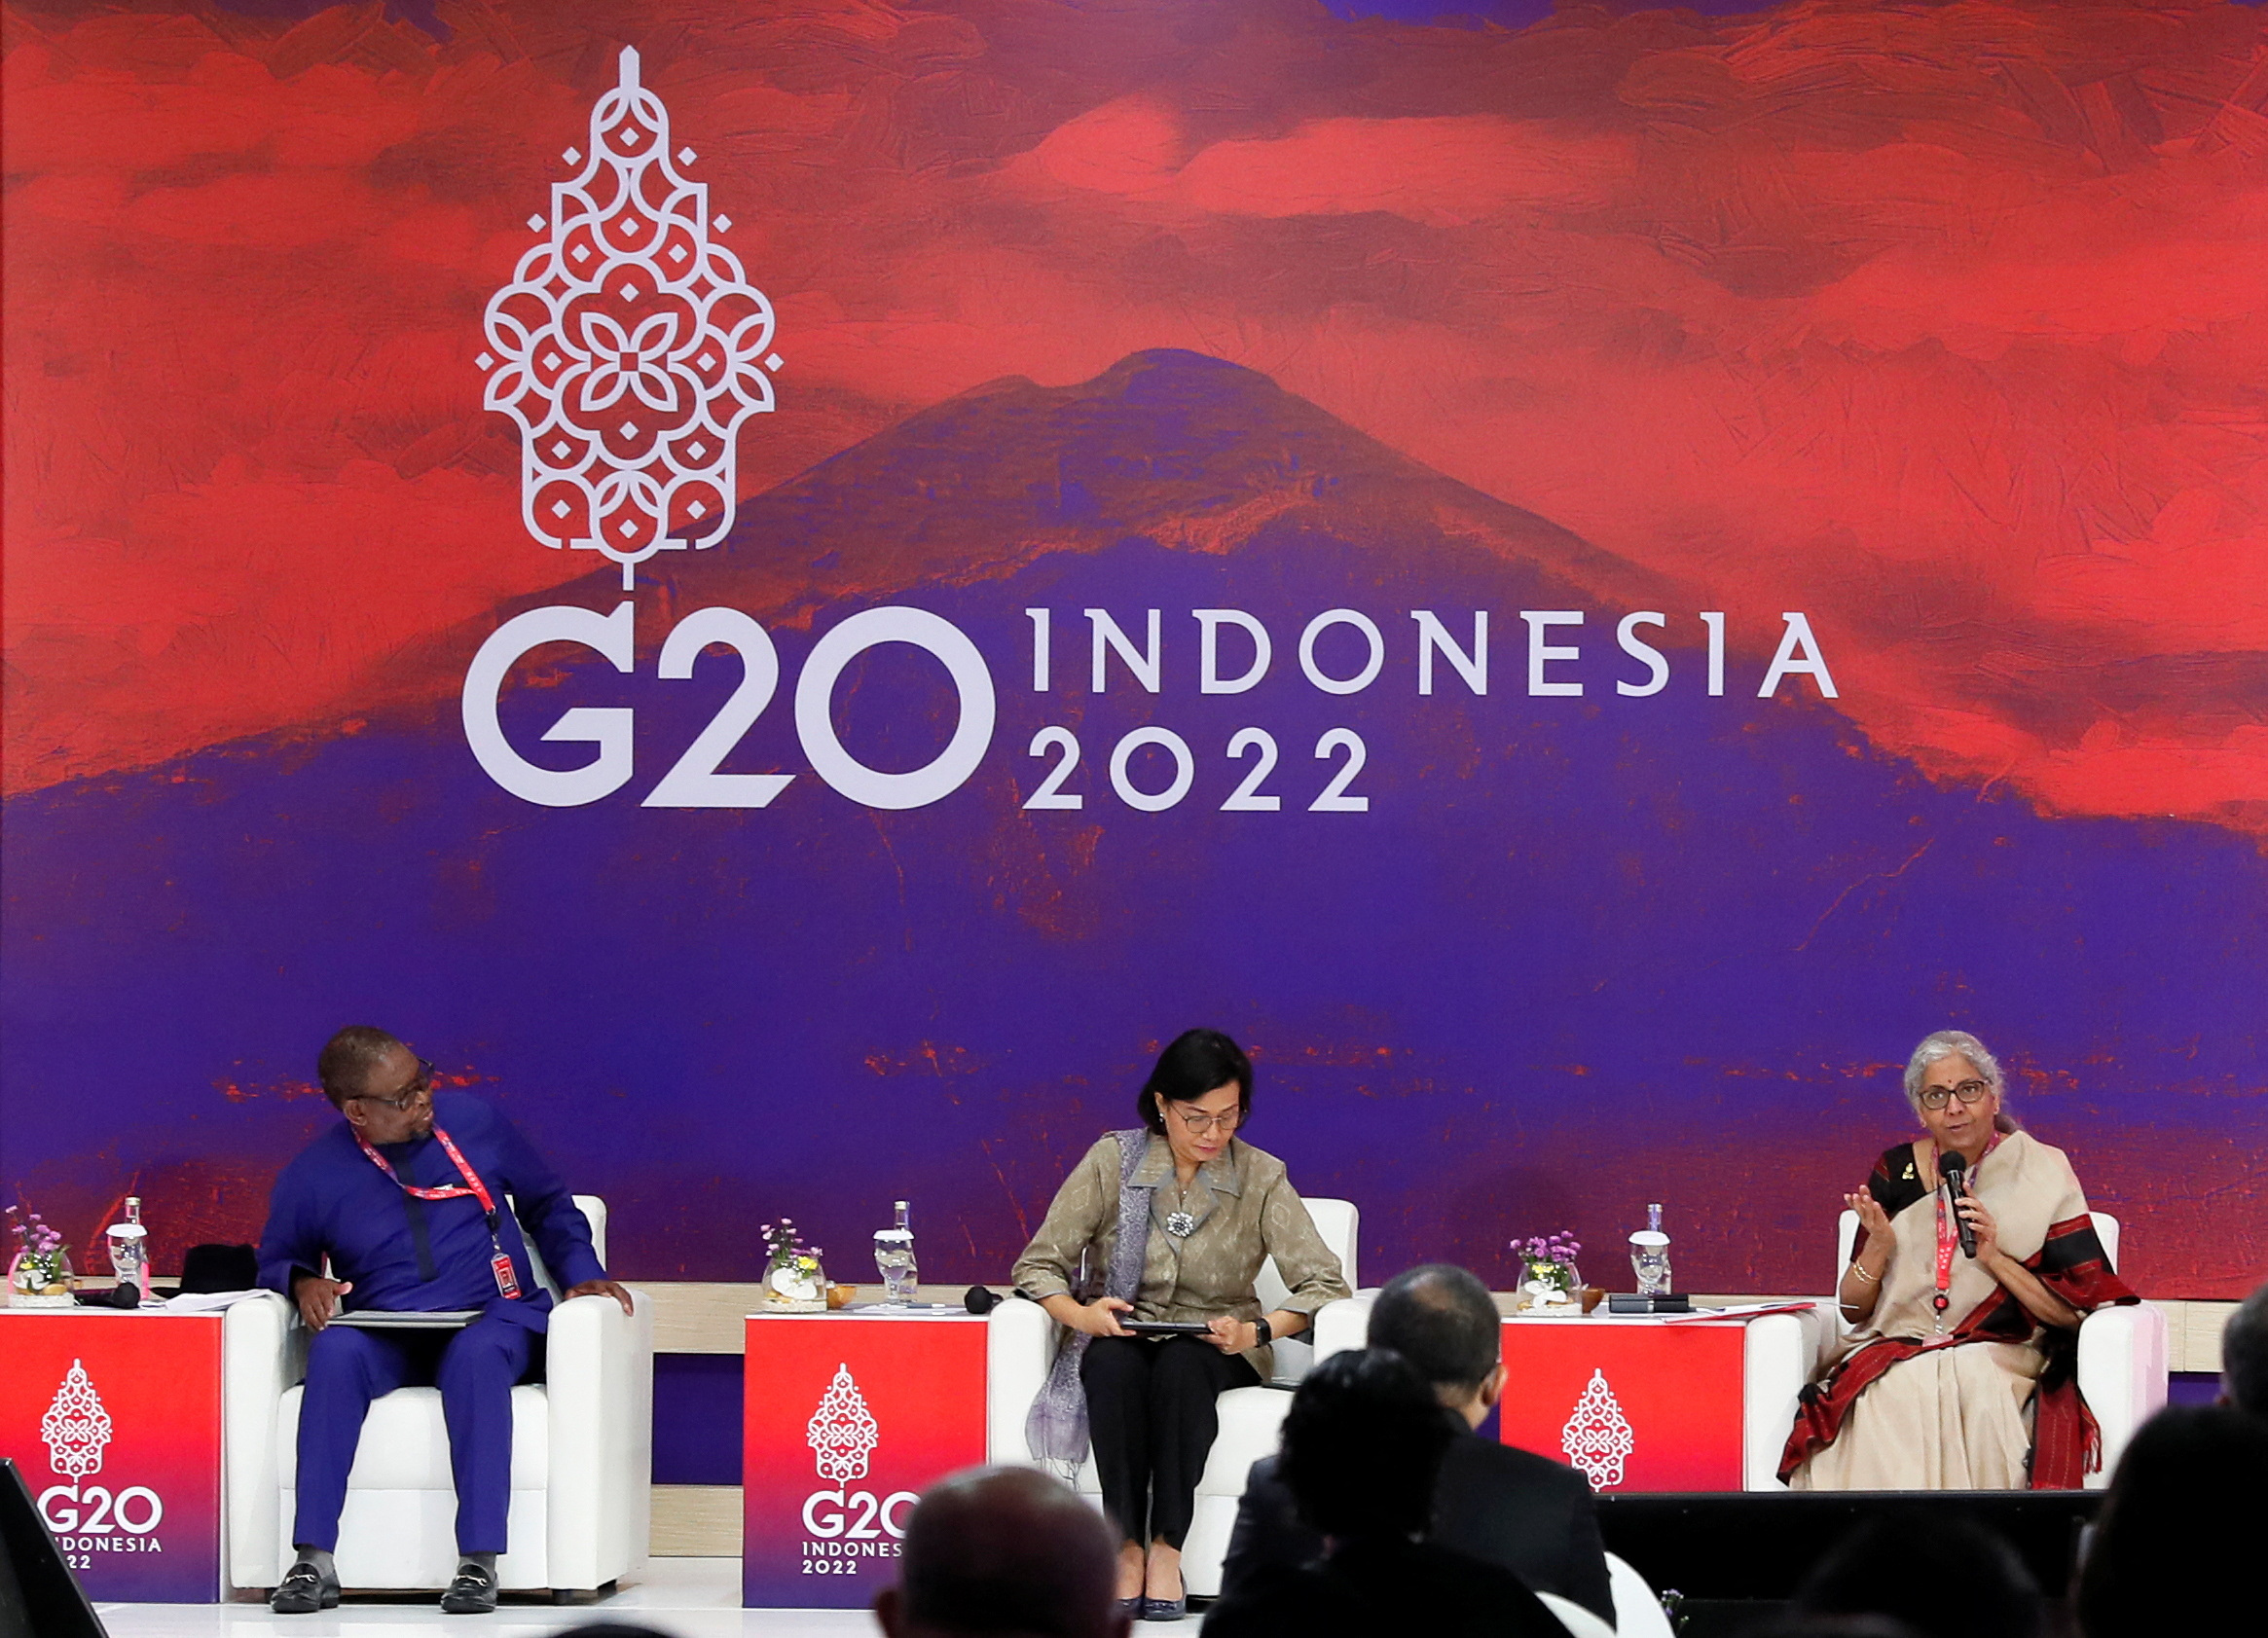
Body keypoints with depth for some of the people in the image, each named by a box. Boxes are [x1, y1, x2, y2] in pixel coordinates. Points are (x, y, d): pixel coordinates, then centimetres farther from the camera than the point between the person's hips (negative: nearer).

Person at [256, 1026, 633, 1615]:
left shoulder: (472, 1122, 5)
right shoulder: (312, 1177, 2)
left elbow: (548, 1203, 18)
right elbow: (276, 1259, 18)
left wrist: (582, 1274, 3)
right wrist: (303, 1282, -6)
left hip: (491, 1320, 0)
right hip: (384, 1340, 0)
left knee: (476, 1355, -38)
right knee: (334, 1352, -34)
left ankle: (479, 1563, -41)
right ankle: (314, 1562, -37)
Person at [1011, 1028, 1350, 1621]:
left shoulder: (1261, 1178, -3)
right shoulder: (1112, 1162, -4)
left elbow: (1323, 1283, -7)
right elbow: (1038, 1265, -1)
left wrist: (1257, 1332, -25)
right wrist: (1080, 1314, -23)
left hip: (1215, 1346, 0)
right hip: (1122, 1336, 0)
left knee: (1181, 1367, -36)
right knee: (1113, 1364, -36)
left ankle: (1166, 1550, -33)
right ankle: (1127, 1548, -34)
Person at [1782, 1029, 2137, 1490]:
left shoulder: (2040, 1173, 4)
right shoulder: (1895, 1172, 11)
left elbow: (2073, 1312, -2)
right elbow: (1853, 1309, 11)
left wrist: (1995, 1258, -15)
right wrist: (1877, 1248, -9)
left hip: (2000, 1357, -1)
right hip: (1892, 1354, 1)